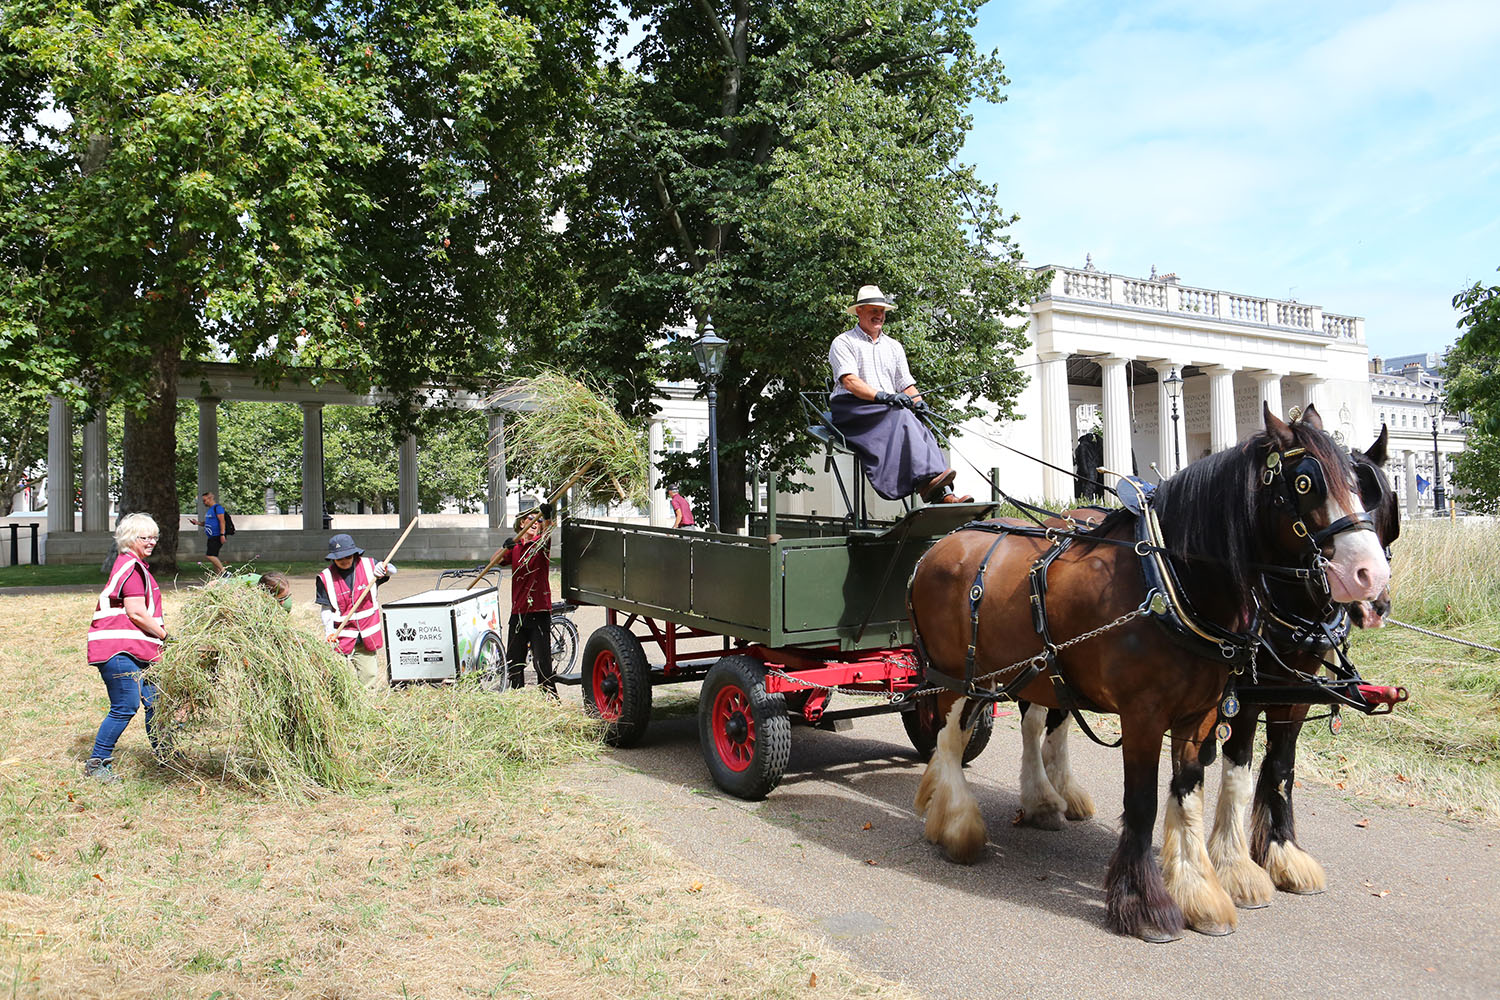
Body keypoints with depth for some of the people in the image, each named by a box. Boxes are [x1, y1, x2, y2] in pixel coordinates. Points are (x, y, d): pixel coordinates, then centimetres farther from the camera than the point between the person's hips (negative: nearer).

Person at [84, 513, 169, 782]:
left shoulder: (135, 566, 21)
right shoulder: (131, 567, -12)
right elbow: (136, 614, -17)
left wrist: (159, 625, 11)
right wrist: (166, 634, -8)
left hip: (137, 649, 10)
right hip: (118, 650, -10)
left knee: (155, 701, 12)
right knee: (125, 707, -8)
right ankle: (96, 762, 3)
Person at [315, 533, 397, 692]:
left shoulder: (368, 565, -1)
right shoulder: (326, 578, -5)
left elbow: (392, 571, 10)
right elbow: (326, 609, -2)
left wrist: (384, 568, -14)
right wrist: (329, 633, -14)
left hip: (367, 636, 2)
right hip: (342, 636, -1)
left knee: (370, 683, 3)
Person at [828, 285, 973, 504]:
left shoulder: (894, 346, 26)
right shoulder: (843, 343, 7)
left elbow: (906, 384, 20)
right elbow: (849, 381, -9)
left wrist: (917, 402, -4)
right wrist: (881, 396, -24)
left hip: (891, 412, 5)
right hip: (852, 409, -5)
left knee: (920, 429, -27)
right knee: (900, 415, -34)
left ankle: (944, 495, -42)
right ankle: (925, 482, -48)